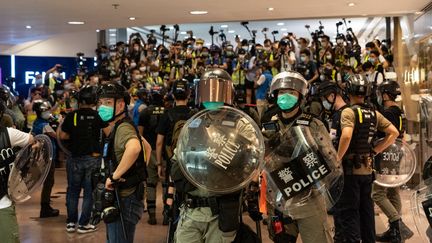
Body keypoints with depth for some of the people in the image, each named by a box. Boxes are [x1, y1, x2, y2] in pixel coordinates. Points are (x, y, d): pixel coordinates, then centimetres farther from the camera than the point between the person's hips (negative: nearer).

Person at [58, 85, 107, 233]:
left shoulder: (72, 116, -7)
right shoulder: (99, 116, -8)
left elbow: (63, 136, -4)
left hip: (75, 158, 1)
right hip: (93, 158, -1)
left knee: (73, 190, 14)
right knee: (89, 192, 7)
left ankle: (71, 223, 18)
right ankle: (83, 224, 9)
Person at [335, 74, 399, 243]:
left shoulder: (349, 112, -13)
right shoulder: (374, 113, 7)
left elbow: (346, 136, -28)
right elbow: (394, 133, 8)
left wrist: (337, 159, -17)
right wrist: (375, 151, 8)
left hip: (350, 169, -6)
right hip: (367, 168, 6)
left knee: (348, 211, -1)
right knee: (366, 208, 16)